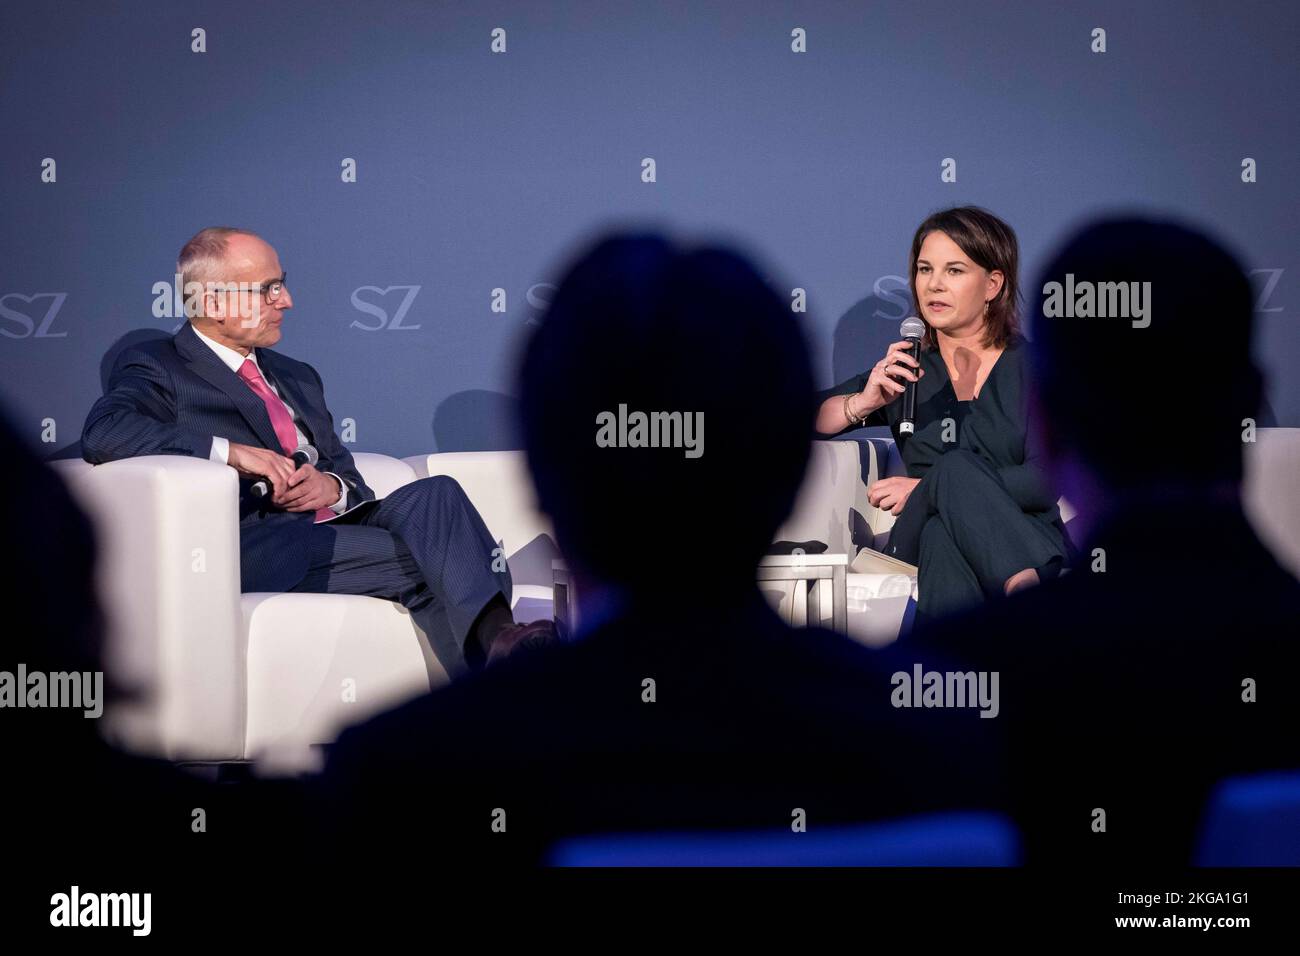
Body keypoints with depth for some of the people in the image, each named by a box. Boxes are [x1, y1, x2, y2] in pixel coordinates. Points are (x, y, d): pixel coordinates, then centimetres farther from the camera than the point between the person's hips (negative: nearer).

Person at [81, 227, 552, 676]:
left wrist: (333, 486, 0)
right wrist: (230, 451, -19)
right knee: (430, 558, -28)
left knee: (434, 494, -26)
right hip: (257, 544, -6)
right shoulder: (155, 368, 7)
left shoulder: (297, 378, 31)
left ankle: (493, 635, -45)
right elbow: (102, 435, -13)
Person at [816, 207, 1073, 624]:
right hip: (925, 544, 2)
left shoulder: (1032, 365, 8)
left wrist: (927, 488, -13)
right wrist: (865, 403, -7)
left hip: (1024, 538, -2)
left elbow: (1049, 480, -6)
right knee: (956, 466, -34)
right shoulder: (905, 369, 18)